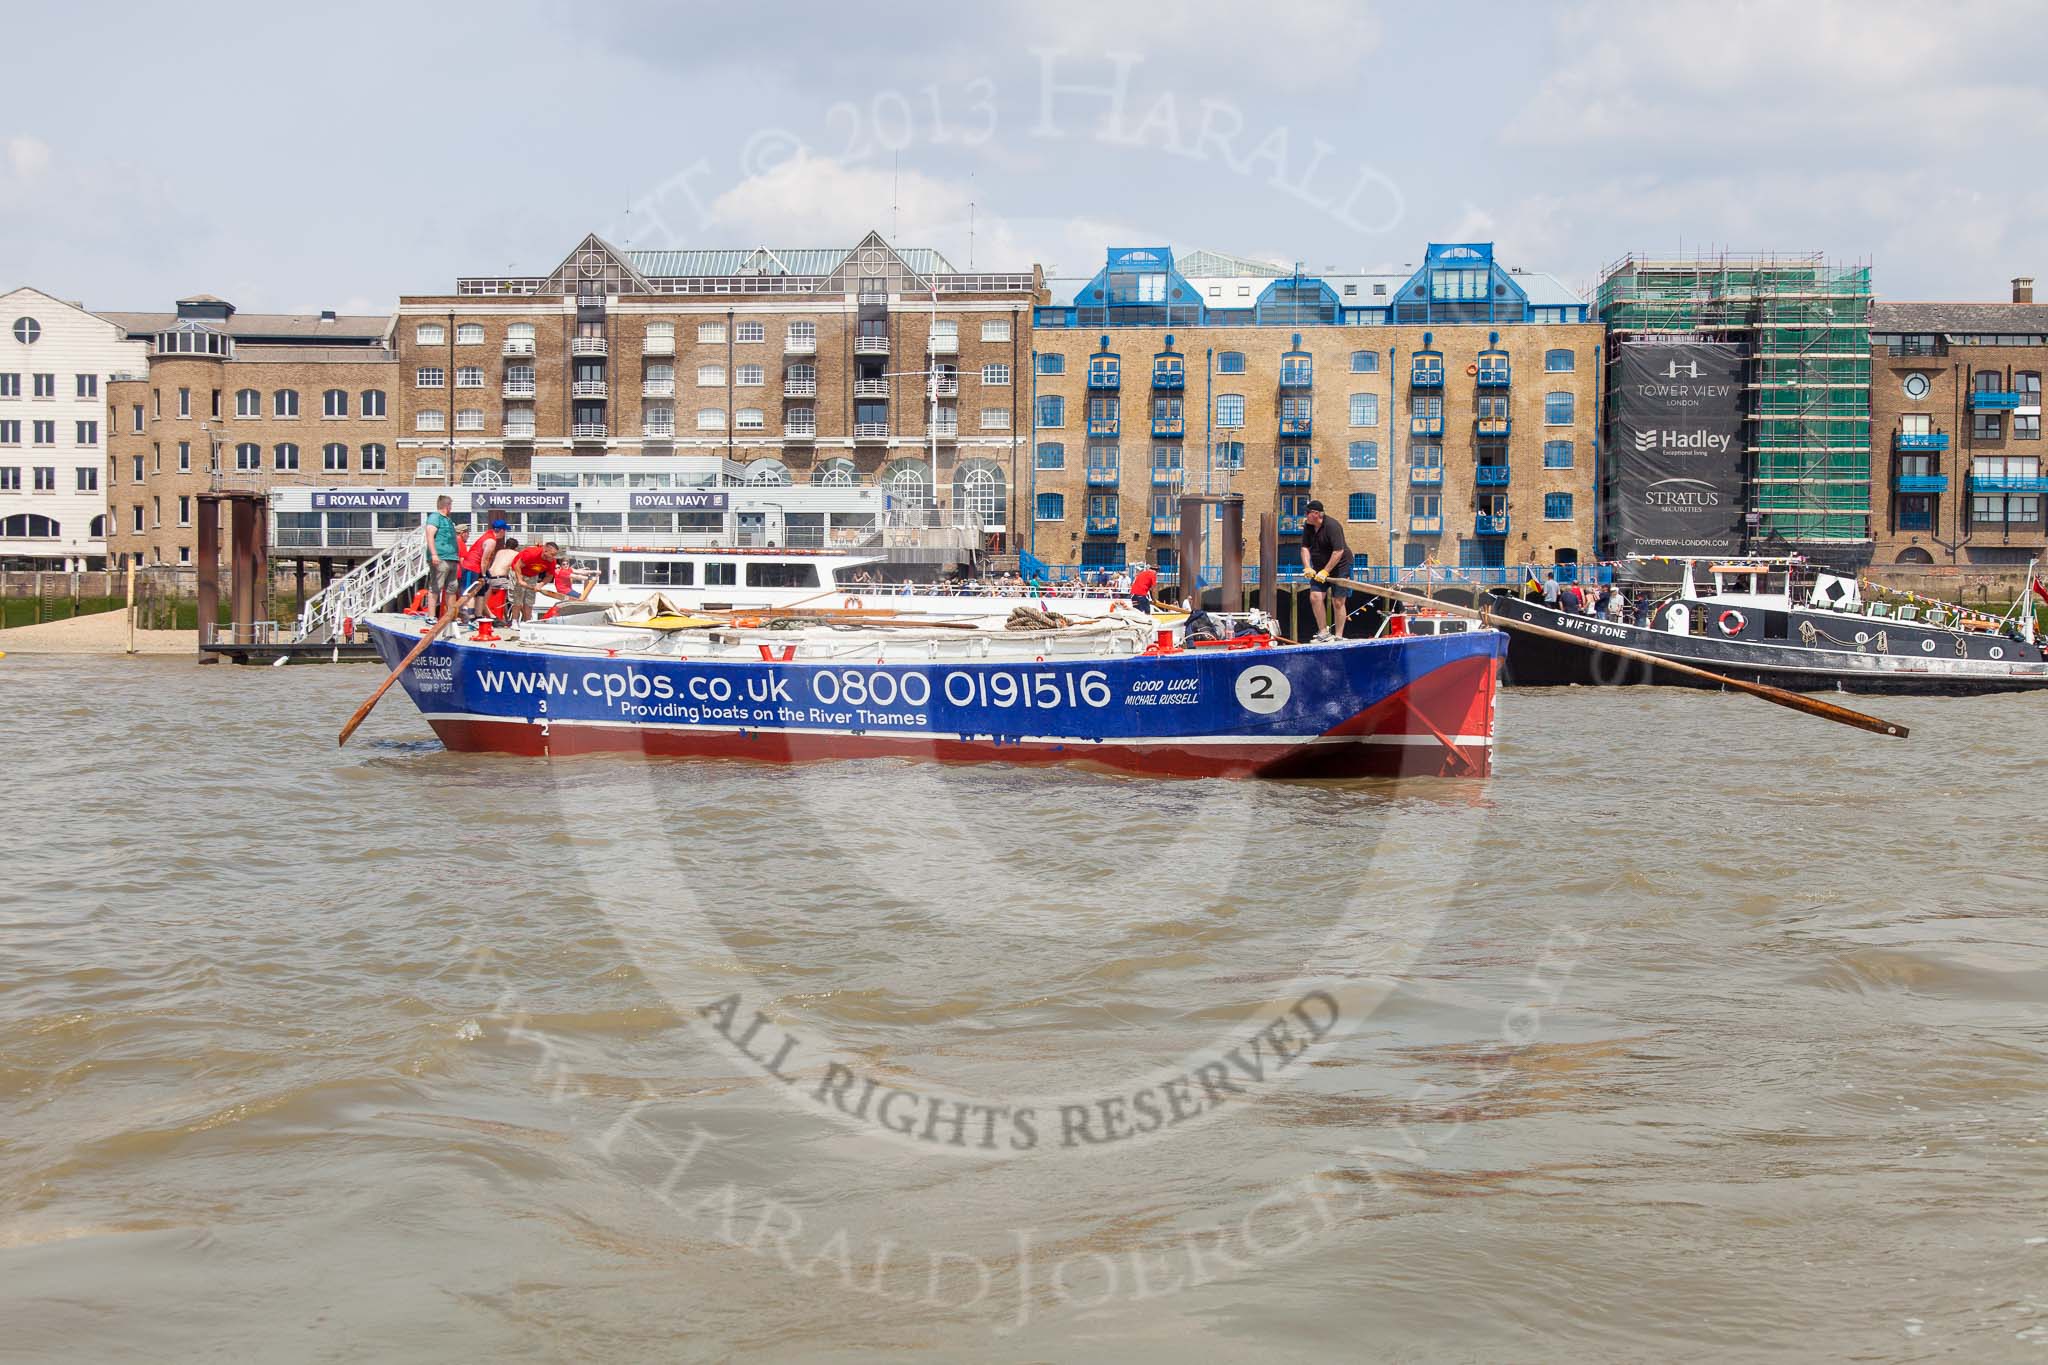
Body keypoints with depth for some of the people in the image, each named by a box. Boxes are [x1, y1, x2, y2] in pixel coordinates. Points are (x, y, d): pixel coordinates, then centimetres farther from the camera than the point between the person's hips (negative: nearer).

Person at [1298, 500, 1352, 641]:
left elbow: (1338, 551, -26)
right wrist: (1307, 567, -13)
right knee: (1315, 596, -8)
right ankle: (1323, 632, -2)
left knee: (1338, 602, -5)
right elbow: (1305, 547, 2)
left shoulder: (1332, 526, -23)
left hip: (1339, 566, -7)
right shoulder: (1308, 526, 1)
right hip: (1320, 568, 7)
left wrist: (1325, 571, -25)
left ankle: (1338, 636, 3)